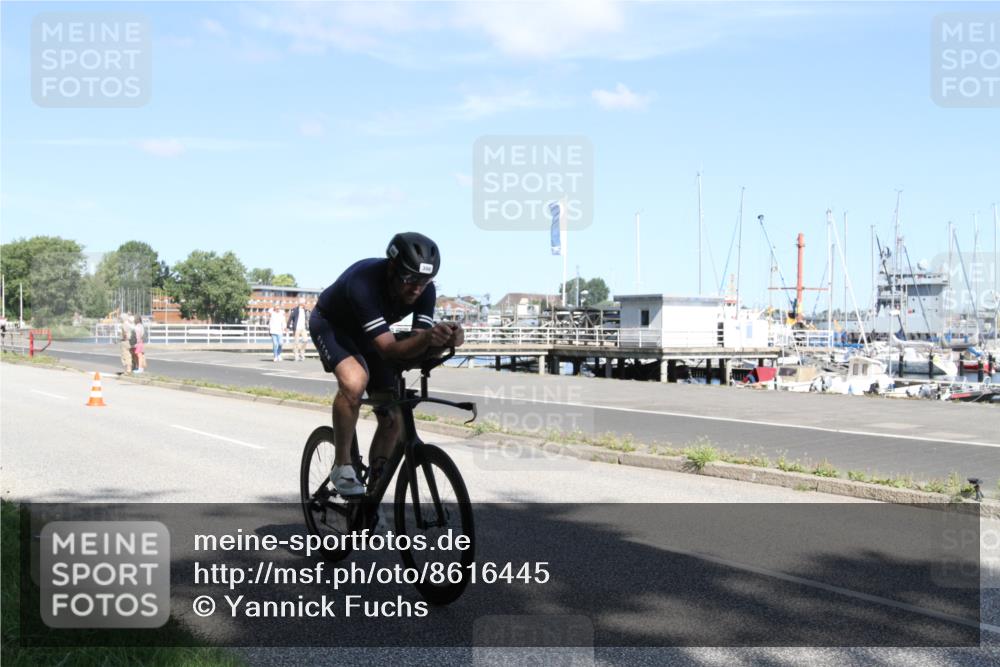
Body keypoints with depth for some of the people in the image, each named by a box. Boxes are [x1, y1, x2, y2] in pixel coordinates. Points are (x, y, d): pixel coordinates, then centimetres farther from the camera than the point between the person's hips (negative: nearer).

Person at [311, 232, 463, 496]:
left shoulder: (425, 291, -24)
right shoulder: (364, 282, -41)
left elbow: (417, 348, -25)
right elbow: (389, 350, -44)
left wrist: (443, 340, -46)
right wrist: (426, 337, -62)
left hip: (366, 335, 6)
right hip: (330, 325, -5)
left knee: (392, 420, -4)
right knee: (354, 380, -36)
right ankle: (342, 467, -18)